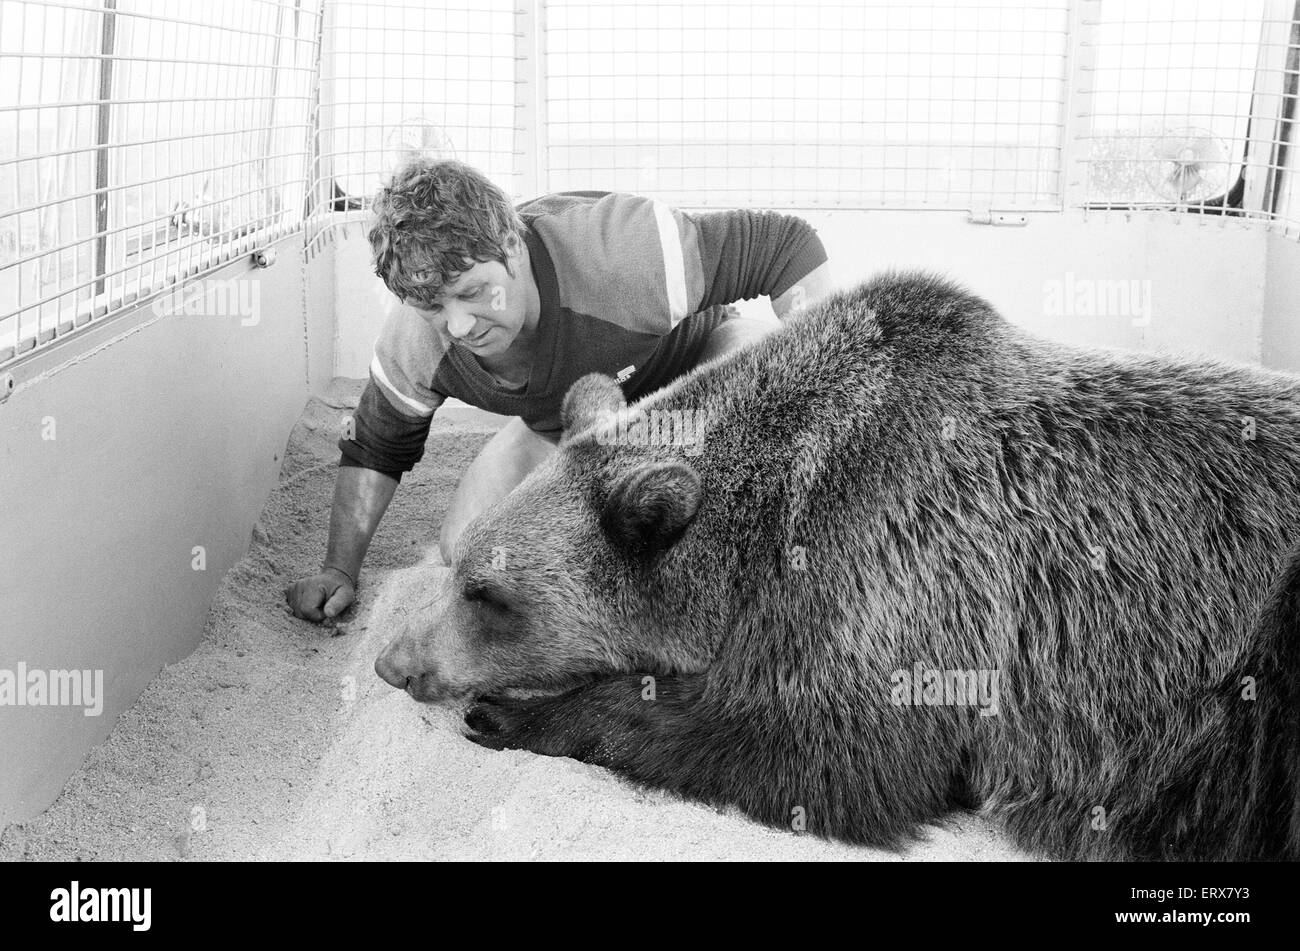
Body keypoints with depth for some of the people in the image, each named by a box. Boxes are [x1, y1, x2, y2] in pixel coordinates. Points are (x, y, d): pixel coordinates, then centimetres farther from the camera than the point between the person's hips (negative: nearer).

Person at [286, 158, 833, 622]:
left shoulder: (626, 259, -44)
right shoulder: (411, 348, -28)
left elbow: (789, 246, -35)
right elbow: (374, 450, -7)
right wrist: (340, 571, -9)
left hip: (692, 370, -3)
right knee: (464, 548, -12)